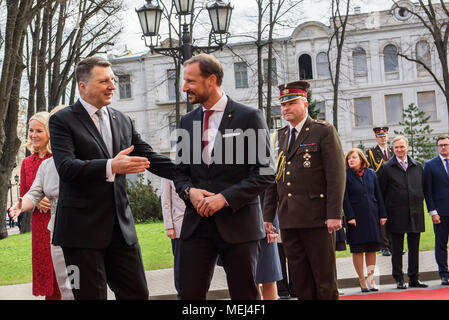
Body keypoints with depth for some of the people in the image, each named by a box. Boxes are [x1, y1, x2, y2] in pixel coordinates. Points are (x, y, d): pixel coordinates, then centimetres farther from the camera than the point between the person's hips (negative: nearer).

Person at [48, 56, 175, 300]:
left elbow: (150, 158, 13)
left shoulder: (122, 121, 14)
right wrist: (111, 167, -33)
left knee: (137, 294, 7)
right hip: (83, 227, -5)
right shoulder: (62, 121, -5)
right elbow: (66, 167, -18)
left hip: (121, 225, 6)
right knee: (91, 295, 1)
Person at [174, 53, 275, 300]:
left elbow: (265, 172, -8)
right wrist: (189, 191, -5)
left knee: (244, 295, 4)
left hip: (238, 222, -4)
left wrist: (225, 197, -17)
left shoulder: (249, 117, -4)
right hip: (197, 223, 4)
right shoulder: (187, 122, 13)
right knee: (190, 294, 0)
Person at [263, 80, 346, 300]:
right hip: (289, 220, 6)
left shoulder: (324, 131, -1)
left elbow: (336, 175, -7)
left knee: (324, 278, -1)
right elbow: (273, 179, 18)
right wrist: (268, 215, 12)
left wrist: (334, 214, -14)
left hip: (316, 217, -5)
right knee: (300, 280, 8)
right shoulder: (281, 136, 17)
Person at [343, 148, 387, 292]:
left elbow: (378, 195, 10)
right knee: (357, 249, -1)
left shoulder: (371, 174, 9)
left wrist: (382, 214, 5)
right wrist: (350, 217, -13)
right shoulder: (345, 175, -2)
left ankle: (371, 278, 15)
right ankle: (362, 281, 6)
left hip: (372, 215, 3)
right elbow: (345, 198, -5)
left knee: (372, 248, 5)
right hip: (356, 216, -3)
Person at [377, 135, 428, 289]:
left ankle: (414, 278, 15)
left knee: (414, 248, 7)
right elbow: (381, 192, 0)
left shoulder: (418, 166, 10)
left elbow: (422, 188, 15)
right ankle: (399, 279, 11)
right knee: (397, 249, 3)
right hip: (396, 215, -3)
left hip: (415, 213, 3)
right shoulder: (386, 168, 0)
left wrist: (419, 205, 8)